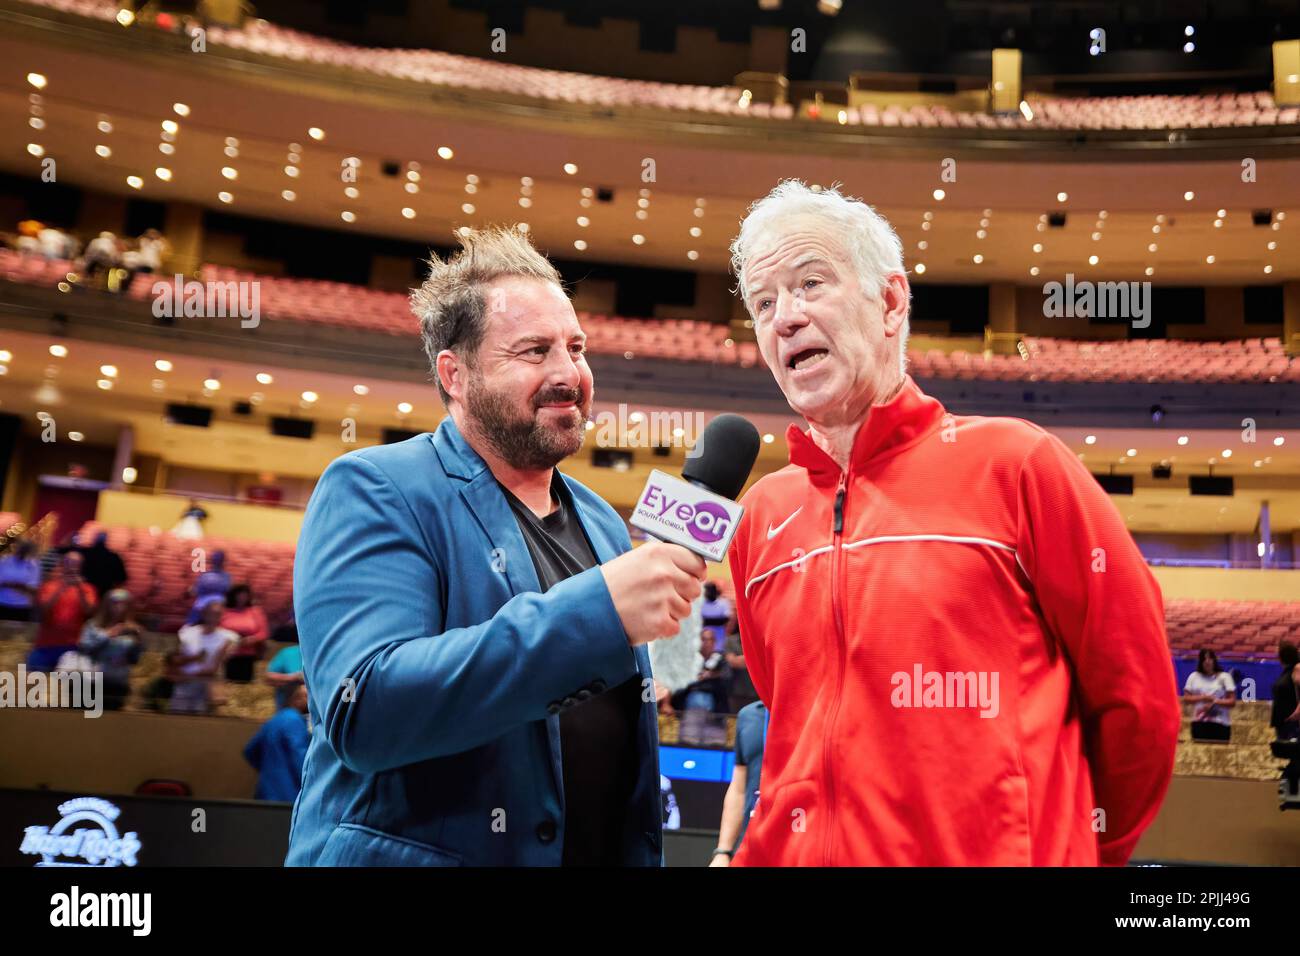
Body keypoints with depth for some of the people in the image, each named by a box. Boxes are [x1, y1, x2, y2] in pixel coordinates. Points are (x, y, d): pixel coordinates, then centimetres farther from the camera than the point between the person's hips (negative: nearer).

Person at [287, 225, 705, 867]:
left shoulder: (603, 525, 7)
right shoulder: (372, 492, -12)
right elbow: (363, 709, -27)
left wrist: (643, 857, 5)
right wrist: (597, 610, -32)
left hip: (607, 850, 6)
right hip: (416, 849, -6)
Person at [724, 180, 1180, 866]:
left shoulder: (1012, 463, -9)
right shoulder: (761, 514, 4)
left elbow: (1138, 699, -3)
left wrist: (1074, 847, 6)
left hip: (1000, 853, -4)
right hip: (794, 852, 4)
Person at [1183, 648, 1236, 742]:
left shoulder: (1224, 677, 2)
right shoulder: (1194, 676, 8)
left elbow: (1232, 701, -3)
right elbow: (1186, 698, 4)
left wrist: (1214, 702, -15)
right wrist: (1202, 698, -10)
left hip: (1220, 723, -2)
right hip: (1199, 722, 2)